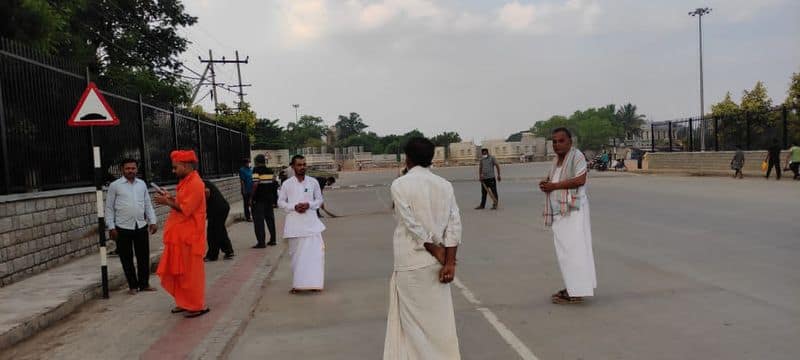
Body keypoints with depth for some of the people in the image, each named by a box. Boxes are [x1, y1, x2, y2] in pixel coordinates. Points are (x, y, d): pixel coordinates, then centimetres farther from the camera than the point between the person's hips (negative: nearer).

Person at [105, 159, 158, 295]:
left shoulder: (142, 184, 9)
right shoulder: (115, 185, -2)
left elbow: (148, 204, 13)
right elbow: (109, 208, -1)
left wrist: (153, 221, 5)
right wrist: (111, 227, -6)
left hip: (141, 226, 3)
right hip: (123, 228, -3)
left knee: (144, 256, 7)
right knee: (127, 258, 5)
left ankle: (144, 284, 20)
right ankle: (132, 286, 17)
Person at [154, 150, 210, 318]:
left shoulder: (195, 183, -17)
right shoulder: (186, 182, 14)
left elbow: (186, 209, -21)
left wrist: (167, 202, -14)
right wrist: (170, 198, 9)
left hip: (189, 236, -10)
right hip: (180, 235, 10)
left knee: (190, 272, -3)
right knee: (179, 271, 14)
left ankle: (198, 306, 6)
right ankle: (185, 303, 23)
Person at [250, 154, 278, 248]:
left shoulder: (256, 170, -10)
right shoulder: (271, 171, 9)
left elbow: (255, 184, -20)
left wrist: (251, 198, -15)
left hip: (258, 199, -6)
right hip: (269, 198, 6)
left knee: (258, 221, -1)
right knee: (270, 219, 16)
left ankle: (261, 242, -3)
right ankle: (272, 240, 20)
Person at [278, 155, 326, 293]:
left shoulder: (313, 182, 3)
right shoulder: (287, 184, 1)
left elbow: (319, 199, 9)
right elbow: (280, 202, 6)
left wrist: (309, 205, -10)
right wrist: (294, 207, -11)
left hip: (311, 221, 0)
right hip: (294, 223, 0)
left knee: (316, 251, -6)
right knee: (296, 254, 6)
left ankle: (314, 282, 5)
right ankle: (297, 283, 18)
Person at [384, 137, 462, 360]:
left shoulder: (400, 185, -9)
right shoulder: (444, 185, 3)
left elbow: (412, 225, -14)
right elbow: (454, 224, -3)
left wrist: (437, 252, -6)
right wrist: (449, 262, -5)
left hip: (411, 262, -4)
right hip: (437, 262, 4)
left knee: (412, 319, 8)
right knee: (440, 317, 14)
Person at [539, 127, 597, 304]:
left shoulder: (577, 156, -9)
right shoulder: (556, 160, 16)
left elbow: (580, 180, -21)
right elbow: (552, 181, 28)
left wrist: (554, 186, -18)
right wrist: (545, 185, 4)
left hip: (573, 210, -9)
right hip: (559, 212, 9)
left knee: (573, 249, -9)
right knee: (565, 250, 11)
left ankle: (576, 293, -6)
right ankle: (572, 288, 19)